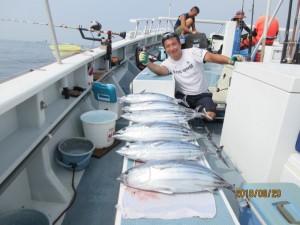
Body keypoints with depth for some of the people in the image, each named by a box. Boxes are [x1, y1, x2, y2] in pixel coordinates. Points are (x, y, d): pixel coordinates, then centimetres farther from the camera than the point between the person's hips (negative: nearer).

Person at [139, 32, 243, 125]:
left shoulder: (193, 52, -9)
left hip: (201, 94, -2)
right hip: (182, 95, 2)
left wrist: (230, 60, -42)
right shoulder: (167, 63, -2)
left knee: (210, 116, -26)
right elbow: (160, 71, -25)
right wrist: (147, 62, -46)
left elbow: (211, 57, -24)